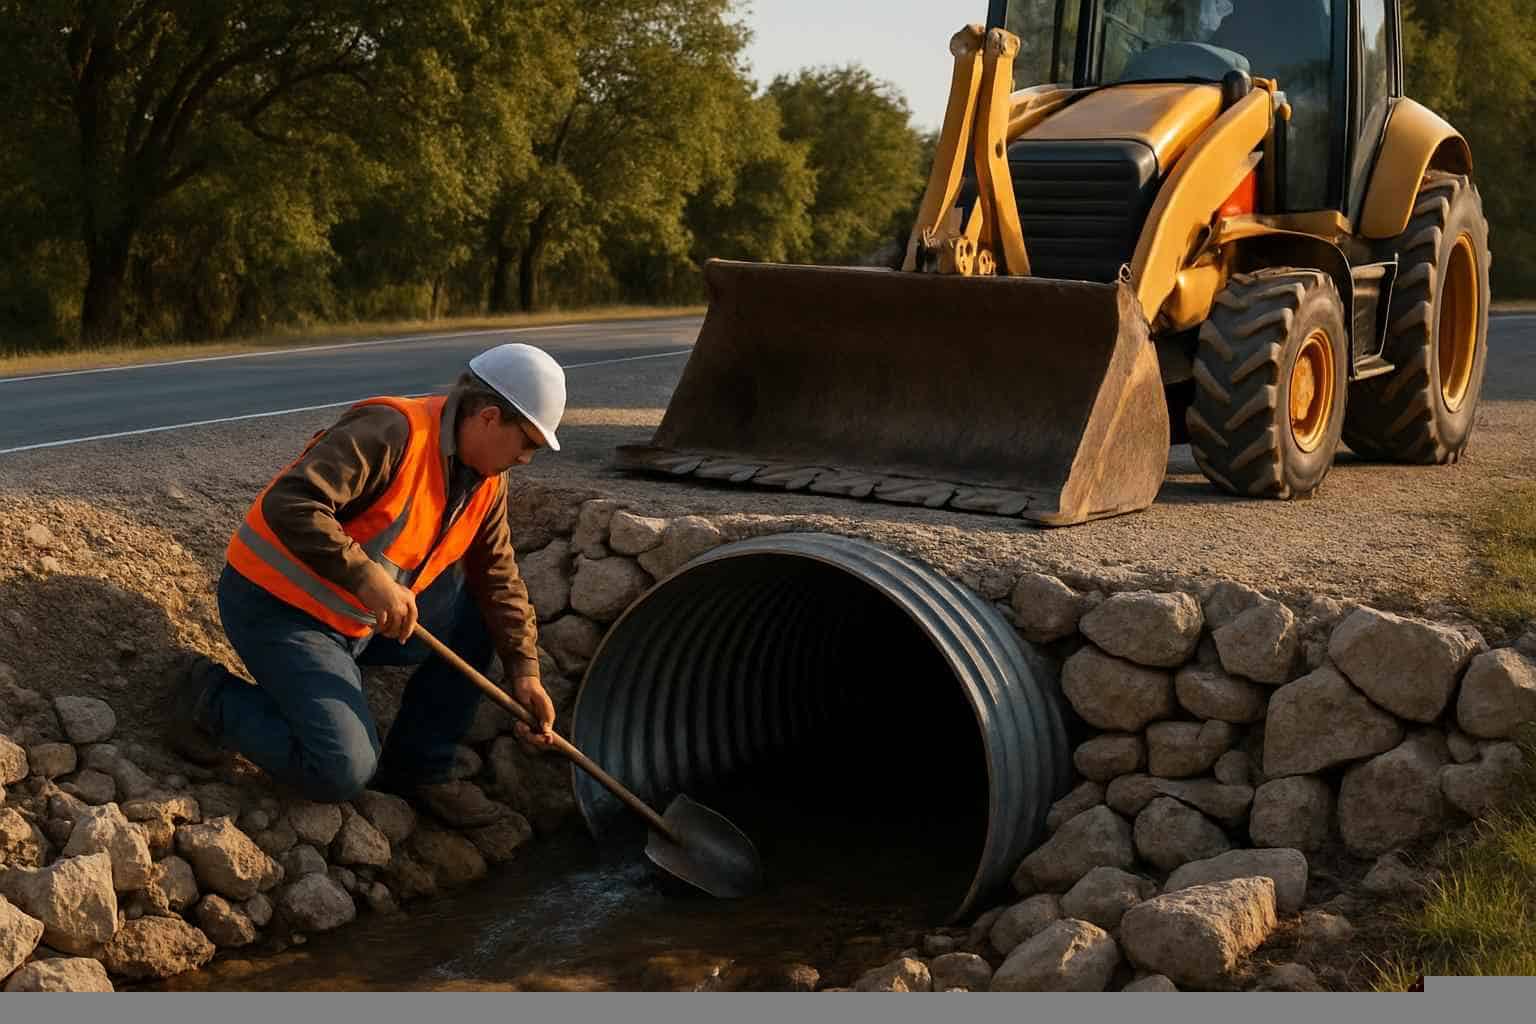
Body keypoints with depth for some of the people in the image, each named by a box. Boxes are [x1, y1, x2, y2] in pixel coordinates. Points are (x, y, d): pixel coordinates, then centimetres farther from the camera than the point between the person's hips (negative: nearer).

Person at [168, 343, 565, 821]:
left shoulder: (488, 483, 3)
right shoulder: (392, 432, -25)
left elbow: (499, 580, 9)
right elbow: (288, 503, -33)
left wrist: (524, 672, 0)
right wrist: (368, 578, -35)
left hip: (357, 617, 9)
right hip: (276, 605, -9)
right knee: (343, 772, -17)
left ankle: (417, 768, 11)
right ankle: (212, 700, 3)